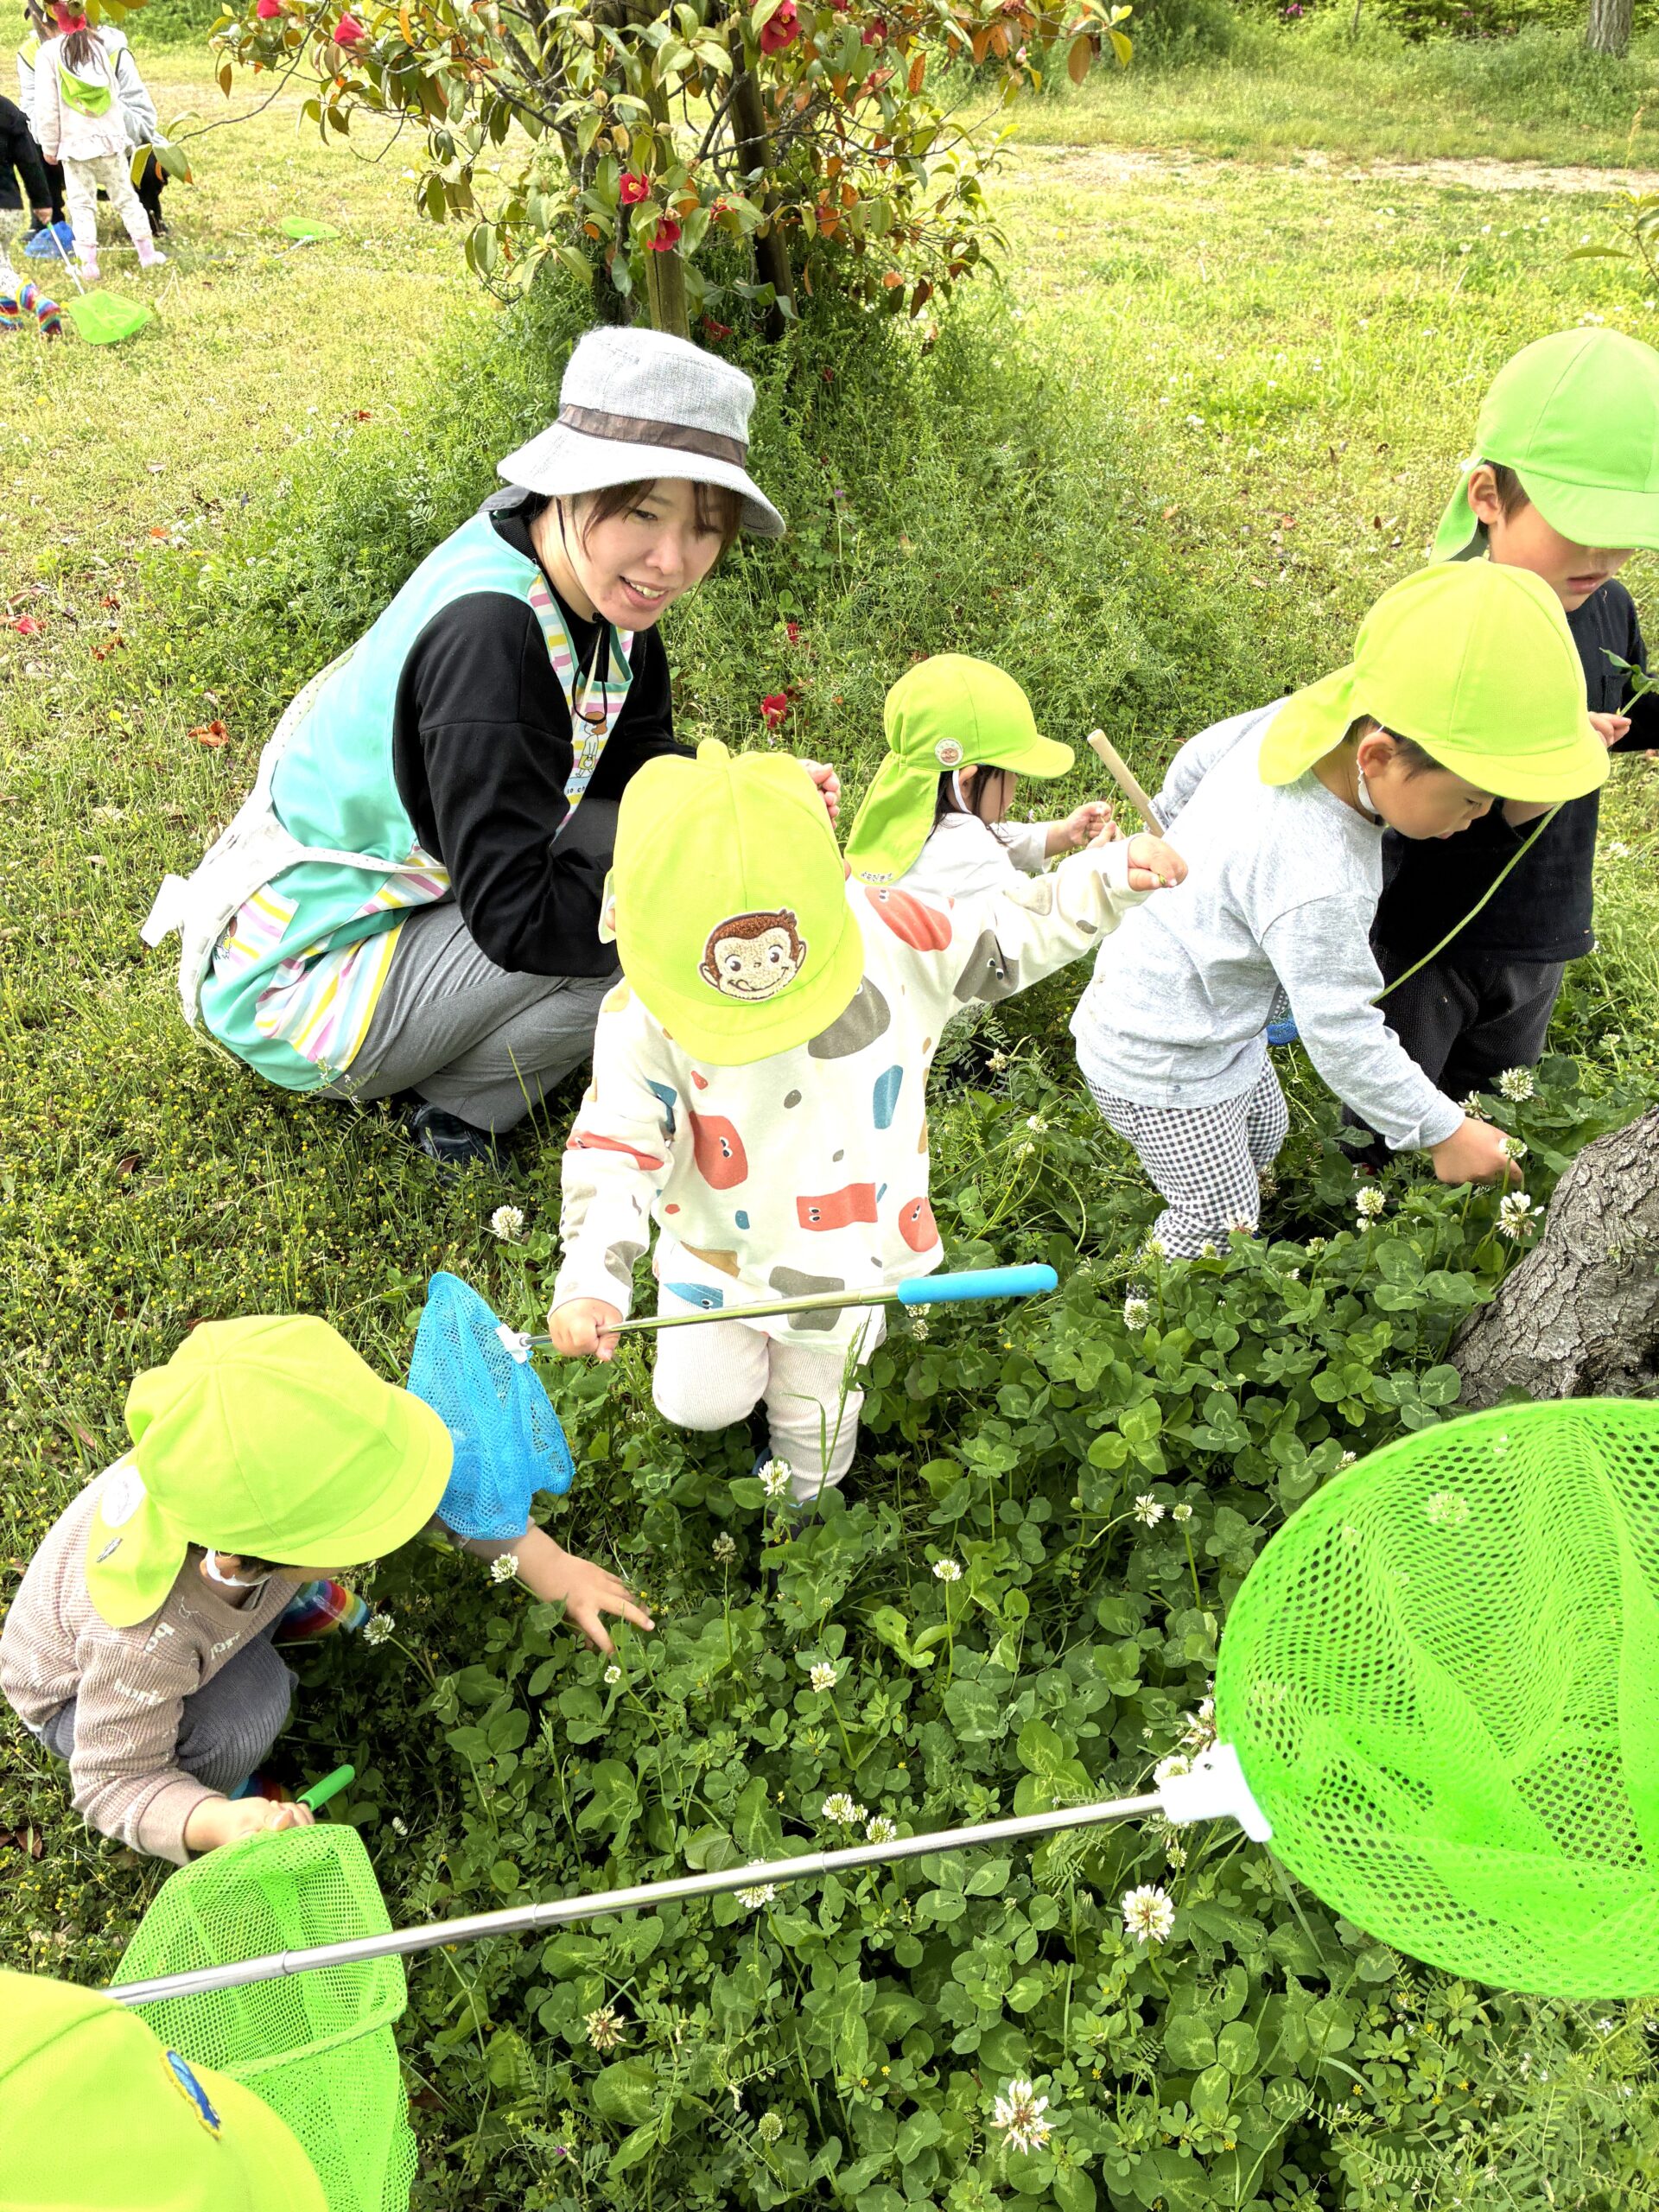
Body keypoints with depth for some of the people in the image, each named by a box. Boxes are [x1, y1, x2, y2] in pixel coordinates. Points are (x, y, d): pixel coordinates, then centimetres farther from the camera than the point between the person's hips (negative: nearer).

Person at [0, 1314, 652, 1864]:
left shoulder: (278, 1463, -36)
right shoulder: (148, 1639, -47)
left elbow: (421, 1471, -21)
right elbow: (113, 1782, -31)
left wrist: (546, 1563, -24)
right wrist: (223, 1823, -50)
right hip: (79, 1691, -4)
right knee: (250, 1707, -36)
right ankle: (223, 1799, 2)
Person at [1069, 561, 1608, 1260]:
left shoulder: (1302, 719, -16)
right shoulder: (1316, 883, -40)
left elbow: (1199, 757, 5)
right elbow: (1341, 1037, -30)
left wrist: (1174, 830, 26)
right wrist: (1444, 1131, -17)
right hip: (1162, 1069, -9)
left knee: (1263, 1133, 29)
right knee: (1219, 1218, 6)